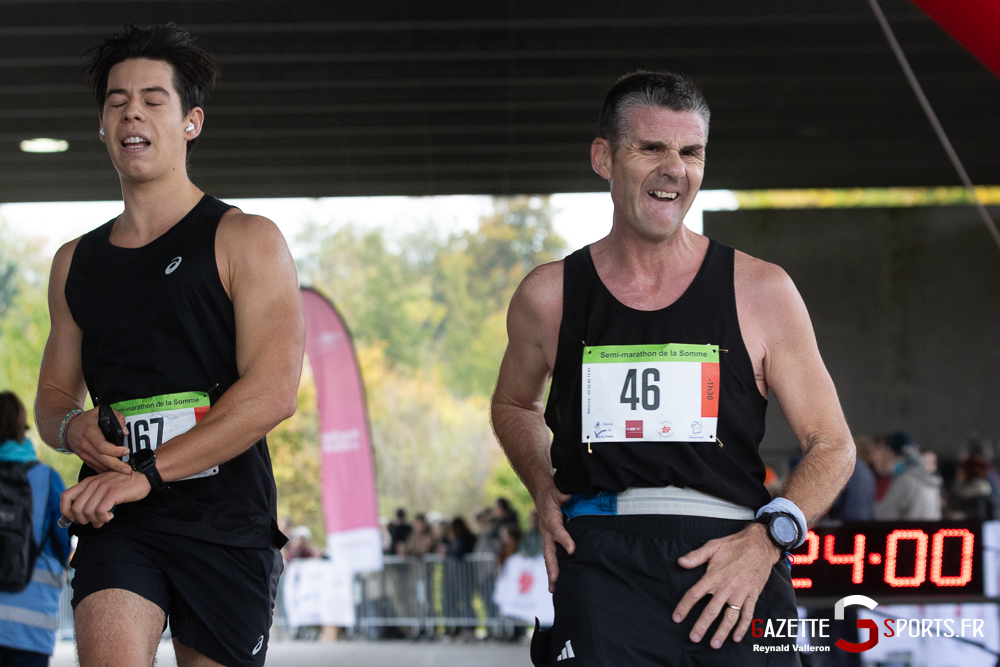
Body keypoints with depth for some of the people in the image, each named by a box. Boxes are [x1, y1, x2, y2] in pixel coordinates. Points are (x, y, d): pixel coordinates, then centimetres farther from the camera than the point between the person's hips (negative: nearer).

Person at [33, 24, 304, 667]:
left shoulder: (245, 240, 1)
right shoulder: (75, 262, 16)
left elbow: (272, 394, -10)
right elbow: (53, 394, 24)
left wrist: (148, 471, -17)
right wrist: (71, 428, -2)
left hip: (225, 519, -2)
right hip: (118, 519, 2)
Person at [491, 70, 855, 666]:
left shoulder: (762, 292, 8)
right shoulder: (548, 297, 11)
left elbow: (833, 446, 10)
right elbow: (514, 404, 31)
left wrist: (768, 536, -7)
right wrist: (543, 489, 12)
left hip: (736, 560, 1)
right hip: (603, 565, 0)